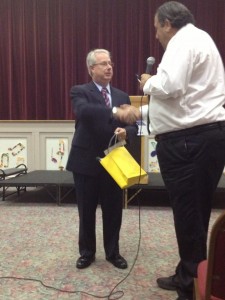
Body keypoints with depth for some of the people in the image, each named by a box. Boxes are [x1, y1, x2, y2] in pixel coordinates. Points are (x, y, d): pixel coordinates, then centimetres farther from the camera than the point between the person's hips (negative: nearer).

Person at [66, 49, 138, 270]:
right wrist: (115, 111, -39)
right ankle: (87, 252, 29)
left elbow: (133, 126, 6)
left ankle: (112, 252, 29)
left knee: (113, 211, 10)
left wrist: (126, 132, -18)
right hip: (86, 161, -3)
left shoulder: (122, 96, 11)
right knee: (86, 211, 10)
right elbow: (83, 111, -27)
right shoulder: (80, 92, -4)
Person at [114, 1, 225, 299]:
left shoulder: (185, 40, -7)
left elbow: (170, 86, -24)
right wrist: (140, 112, 27)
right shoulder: (196, 41, 26)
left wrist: (147, 83, -2)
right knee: (194, 214, 17)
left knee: (189, 215, -1)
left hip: (189, 141, -11)